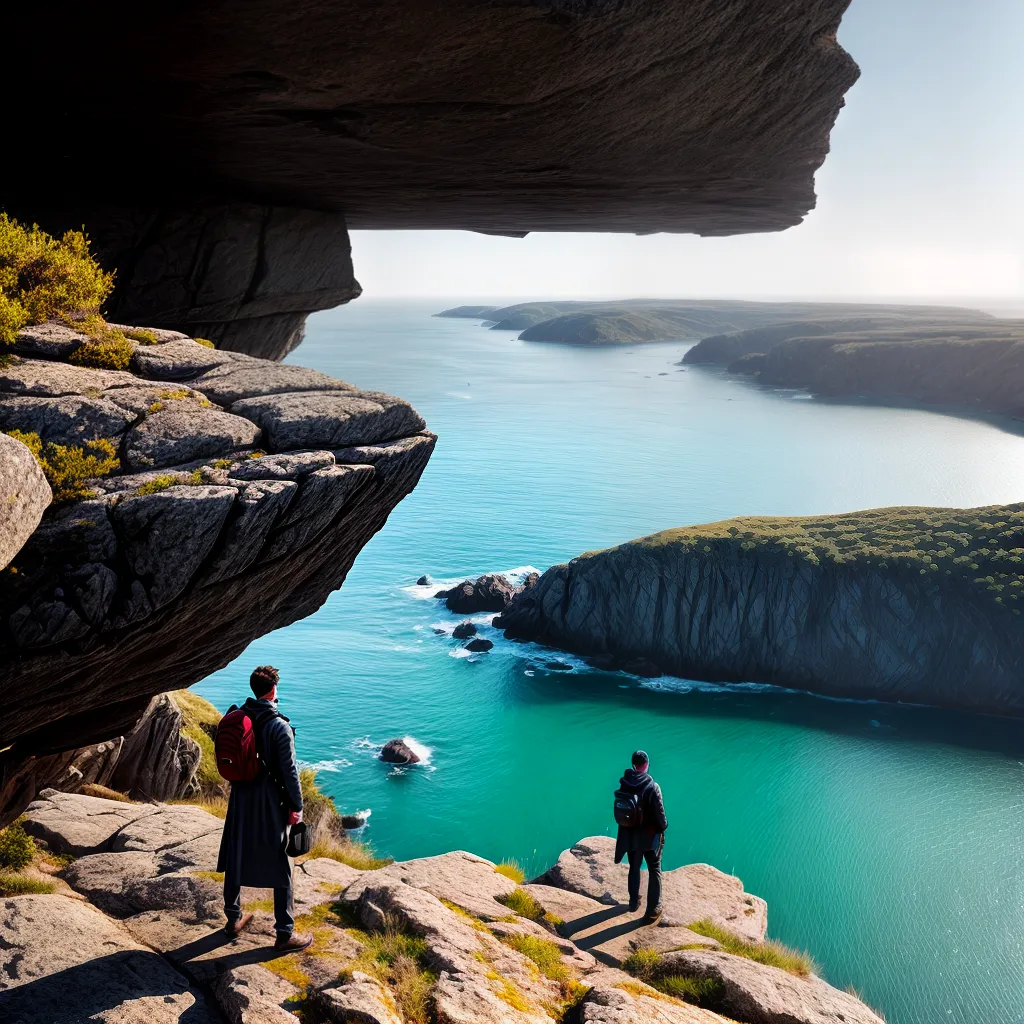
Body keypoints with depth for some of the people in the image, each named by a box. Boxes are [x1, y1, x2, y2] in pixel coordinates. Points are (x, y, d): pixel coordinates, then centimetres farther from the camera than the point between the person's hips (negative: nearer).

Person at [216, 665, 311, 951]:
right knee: (279, 868, 4)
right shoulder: (279, 726, -17)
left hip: (240, 799, 6)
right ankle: (285, 935, 10)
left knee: (235, 859, 19)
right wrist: (297, 807, -5)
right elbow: (289, 771, -15)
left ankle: (233, 919, 35)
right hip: (270, 803, -6)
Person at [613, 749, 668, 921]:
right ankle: (653, 910, 12)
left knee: (634, 868, 22)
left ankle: (634, 902, 35)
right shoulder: (652, 786, -22)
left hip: (630, 835, 4)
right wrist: (663, 827, 2)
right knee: (654, 871, 11)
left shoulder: (624, 784, -8)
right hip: (650, 835, -4)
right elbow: (659, 812, -17)